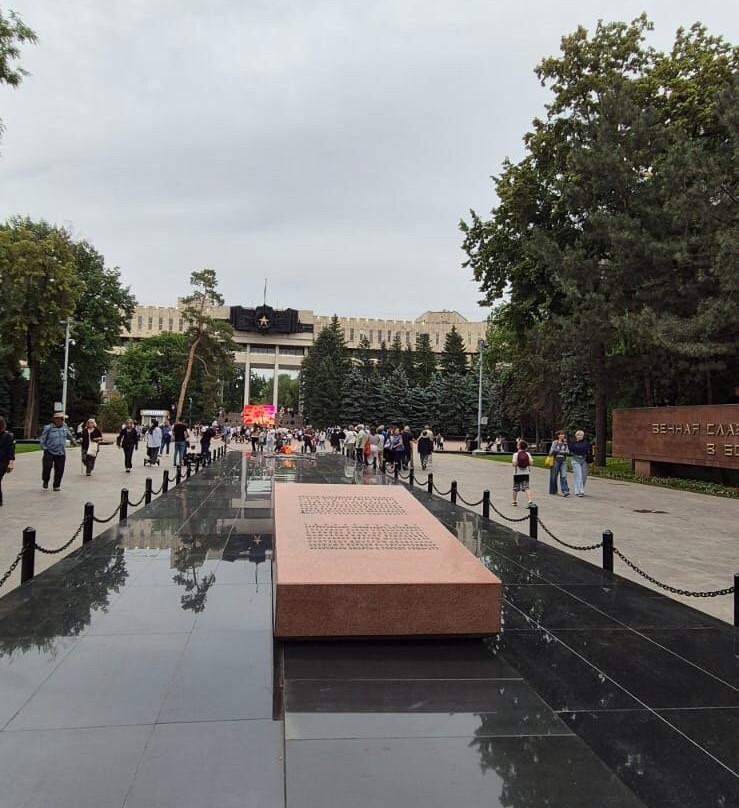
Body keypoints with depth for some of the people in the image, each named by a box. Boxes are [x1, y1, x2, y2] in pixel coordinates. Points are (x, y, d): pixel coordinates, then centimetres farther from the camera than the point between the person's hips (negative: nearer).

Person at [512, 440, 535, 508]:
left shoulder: (516, 454, -10)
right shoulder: (527, 454, -1)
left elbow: (514, 464, -18)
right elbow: (531, 463, -8)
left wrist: (514, 465, 4)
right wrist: (526, 464, 10)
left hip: (517, 473, -2)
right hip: (526, 473, 2)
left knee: (515, 487, 13)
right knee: (526, 487, -1)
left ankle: (514, 501, 26)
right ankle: (530, 500, -20)